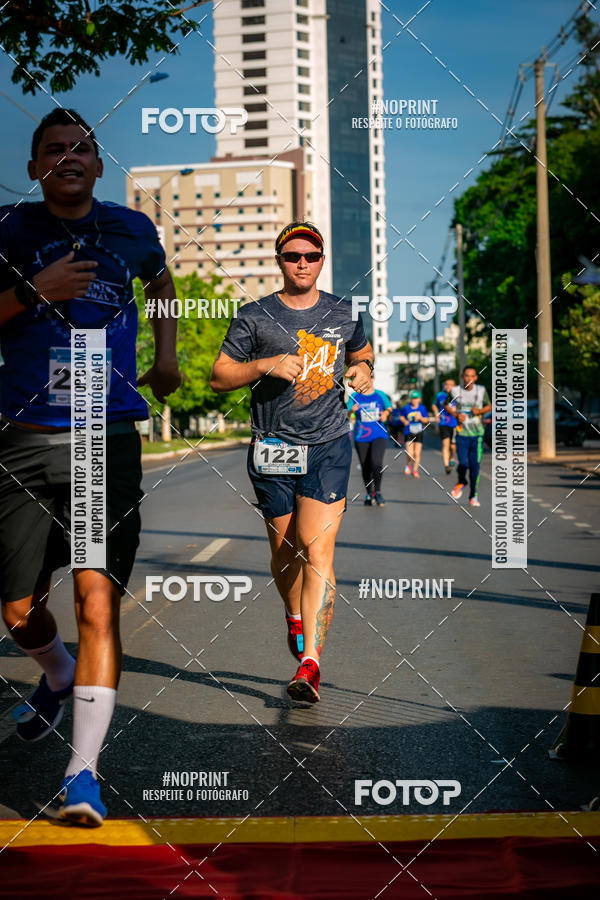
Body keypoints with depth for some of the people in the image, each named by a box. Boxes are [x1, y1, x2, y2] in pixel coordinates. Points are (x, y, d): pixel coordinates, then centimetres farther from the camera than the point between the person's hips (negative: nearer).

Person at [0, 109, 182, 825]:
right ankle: (58, 678, 44)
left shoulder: (131, 228, 9)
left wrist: (165, 356, 21)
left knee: (97, 601, -12)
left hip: (108, 441, 0)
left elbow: (160, 281, 31)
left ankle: (83, 772, -6)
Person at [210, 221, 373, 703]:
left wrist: (362, 370, 5)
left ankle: (311, 661, -15)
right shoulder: (255, 316, 2)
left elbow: (361, 352, 28)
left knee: (317, 550, -13)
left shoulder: (344, 314, 9)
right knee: (284, 550, 10)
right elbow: (219, 377, 1)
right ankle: (295, 615, 42)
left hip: (329, 446, 0)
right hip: (273, 449, 0)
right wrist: (266, 365, -15)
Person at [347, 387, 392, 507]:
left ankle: (377, 491, -3)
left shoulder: (380, 395, 7)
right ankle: (369, 493, 24)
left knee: (376, 462, -20)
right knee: (365, 467, 5)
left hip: (379, 435, -1)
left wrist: (385, 413, -1)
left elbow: (389, 407, 22)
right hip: (361, 437, 1)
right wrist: (351, 410, -24)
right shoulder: (355, 396, 3)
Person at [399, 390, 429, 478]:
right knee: (410, 454, -10)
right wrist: (404, 421, -7)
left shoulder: (422, 408, 0)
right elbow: (402, 417, 14)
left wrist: (420, 418, -13)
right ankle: (409, 464, 23)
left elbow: (427, 420, 6)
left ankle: (415, 470, 19)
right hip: (408, 433, -1)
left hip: (419, 433, 1)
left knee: (417, 454, -1)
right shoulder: (406, 408, -2)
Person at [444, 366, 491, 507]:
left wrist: (480, 411, -8)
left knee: (475, 465, -1)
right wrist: (456, 414, -5)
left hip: (477, 433, 1)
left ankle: (473, 495, 13)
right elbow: (446, 405, 12)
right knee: (463, 463, -12)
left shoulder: (481, 390, 1)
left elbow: (489, 406, 13)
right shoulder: (455, 391, -2)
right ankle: (461, 482, 22)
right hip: (462, 433, -1)